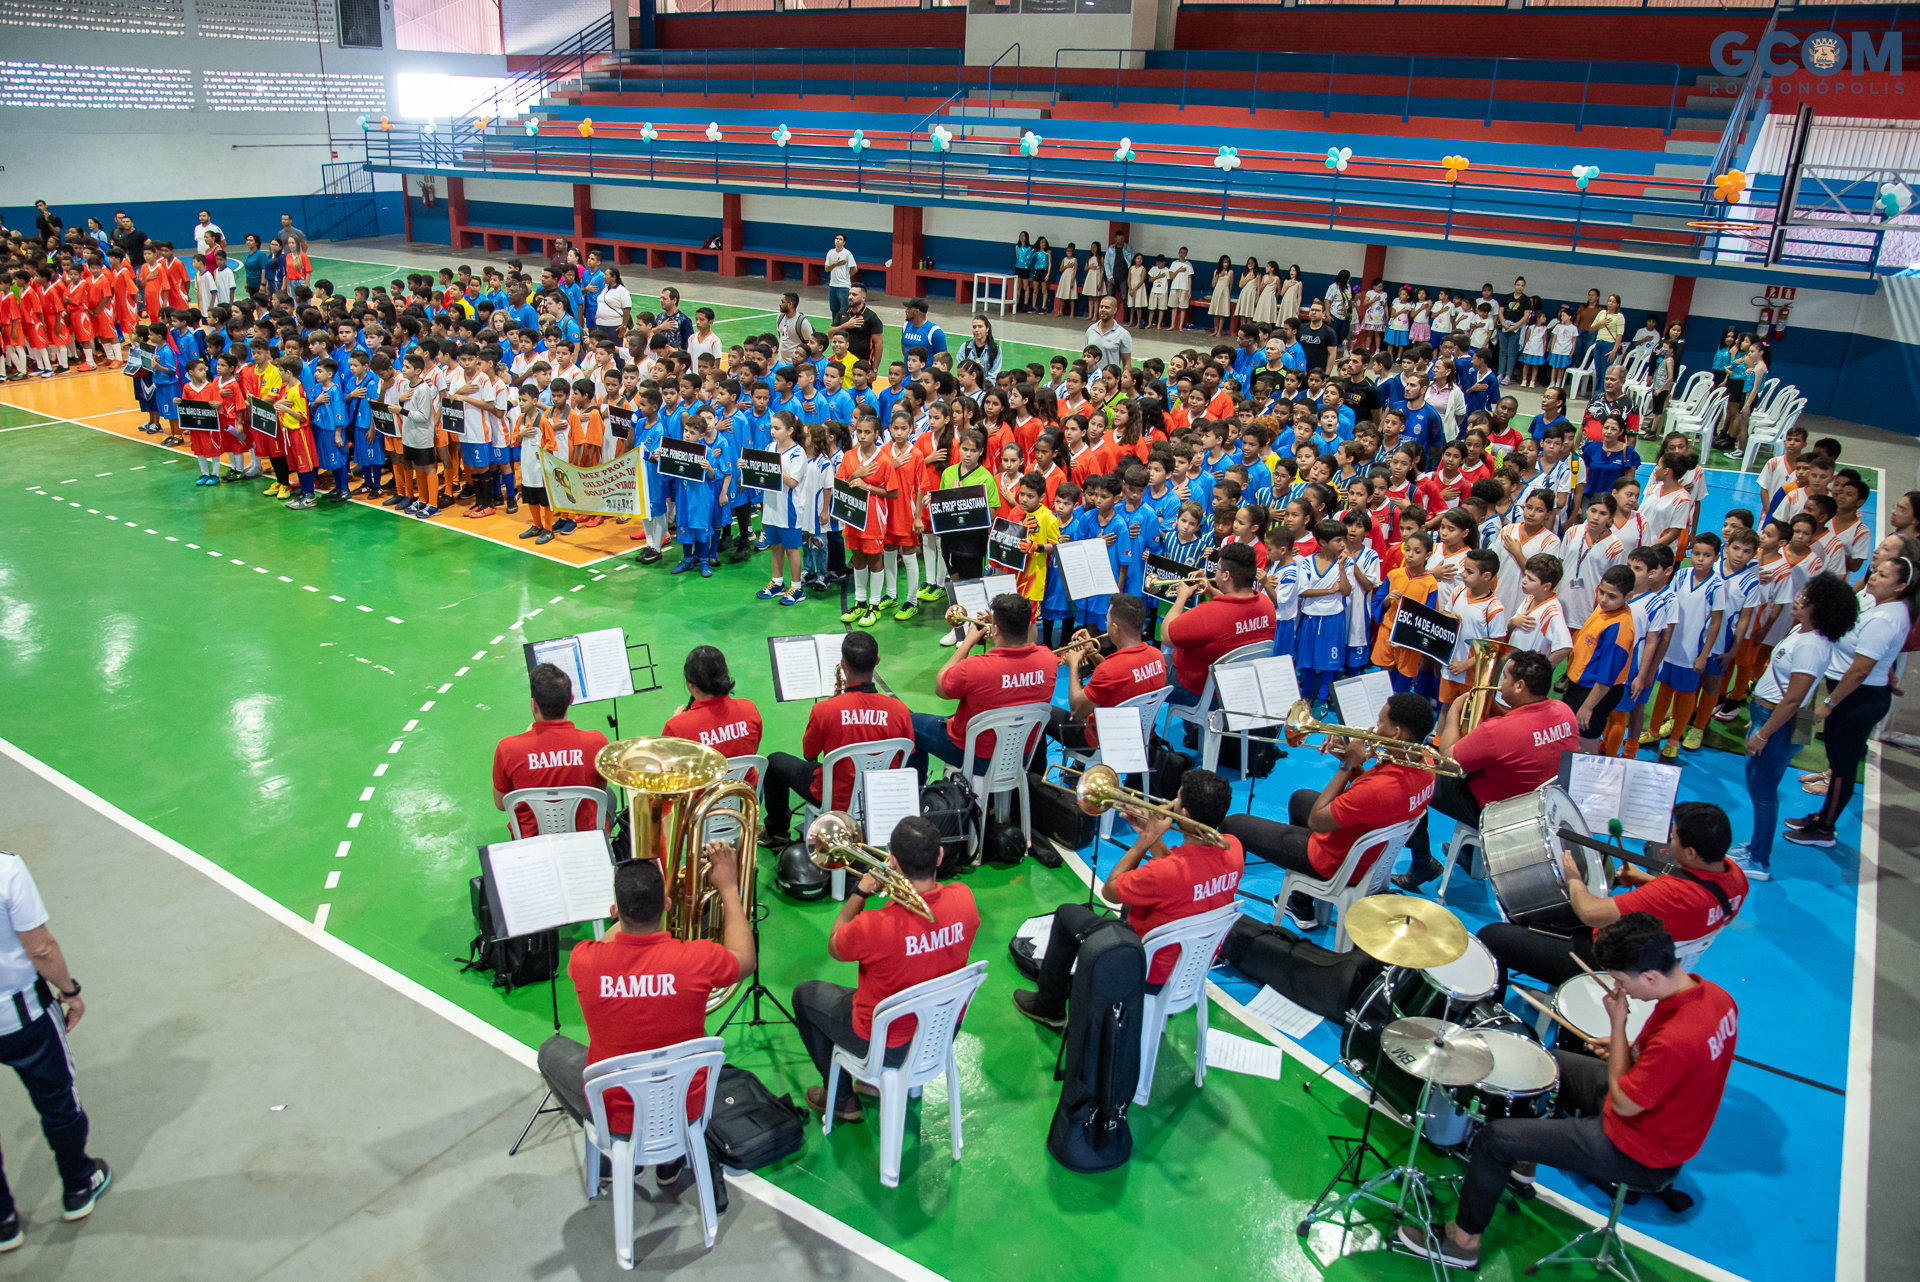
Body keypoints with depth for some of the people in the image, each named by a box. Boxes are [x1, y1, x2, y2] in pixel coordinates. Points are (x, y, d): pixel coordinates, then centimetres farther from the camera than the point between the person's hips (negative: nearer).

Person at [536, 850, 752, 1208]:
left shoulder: (584, 960, -23)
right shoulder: (697, 959, -25)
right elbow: (745, 960, 0)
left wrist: (630, 909, 14)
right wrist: (729, 888, 6)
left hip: (614, 1116, -1)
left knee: (552, 1051, 27)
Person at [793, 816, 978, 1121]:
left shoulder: (874, 927, -36)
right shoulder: (963, 899, -22)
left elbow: (833, 947, -11)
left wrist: (861, 891, -8)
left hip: (886, 1045, -5)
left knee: (805, 995, 20)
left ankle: (841, 1099, 31)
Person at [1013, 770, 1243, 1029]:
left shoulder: (1163, 872, -37)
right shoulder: (1233, 849, -17)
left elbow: (1108, 891, -16)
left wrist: (1145, 839, -15)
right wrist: (1152, 836, -4)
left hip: (1149, 976, -7)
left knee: (1067, 913, 13)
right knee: (1133, 902, 32)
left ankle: (1049, 1006, 32)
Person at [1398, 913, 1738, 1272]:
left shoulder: (1676, 1040, -39)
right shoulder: (1712, 993, -12)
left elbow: (1623, 1104, -24)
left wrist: (1618, 1025, -21)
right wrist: (1627, 1049, 2)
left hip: (1640, 1153, -9)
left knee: (1496, 1138, -6)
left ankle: (1463, 1242, 14)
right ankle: (1523, 1161, 43)